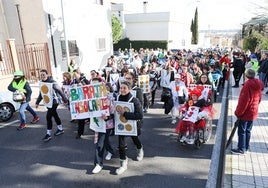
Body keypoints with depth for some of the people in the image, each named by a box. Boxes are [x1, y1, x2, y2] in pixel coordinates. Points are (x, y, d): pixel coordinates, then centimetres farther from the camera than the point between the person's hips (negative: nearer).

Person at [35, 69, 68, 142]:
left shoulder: (52, 82, -16)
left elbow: (60, 91, -14)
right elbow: (41, 93, 17)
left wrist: (65, 100, -14)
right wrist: (37, 102, 18)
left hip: (54, 101, -7)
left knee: (48, 116, -9)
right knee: (55, 115, 16)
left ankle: (48, 134, 1)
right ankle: (60, 129, 32)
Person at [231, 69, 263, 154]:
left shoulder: (247, 85, -21)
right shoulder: (258, 85, 4)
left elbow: (243, 101, -22)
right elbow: (259, 98, 13)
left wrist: (238, 112, -15)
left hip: (245, 113, -8)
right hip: (253, 113, 8)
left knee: (242, 131, 3)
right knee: (248, 130, 18)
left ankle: (241, 149, 12)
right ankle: (246, 147, 30)